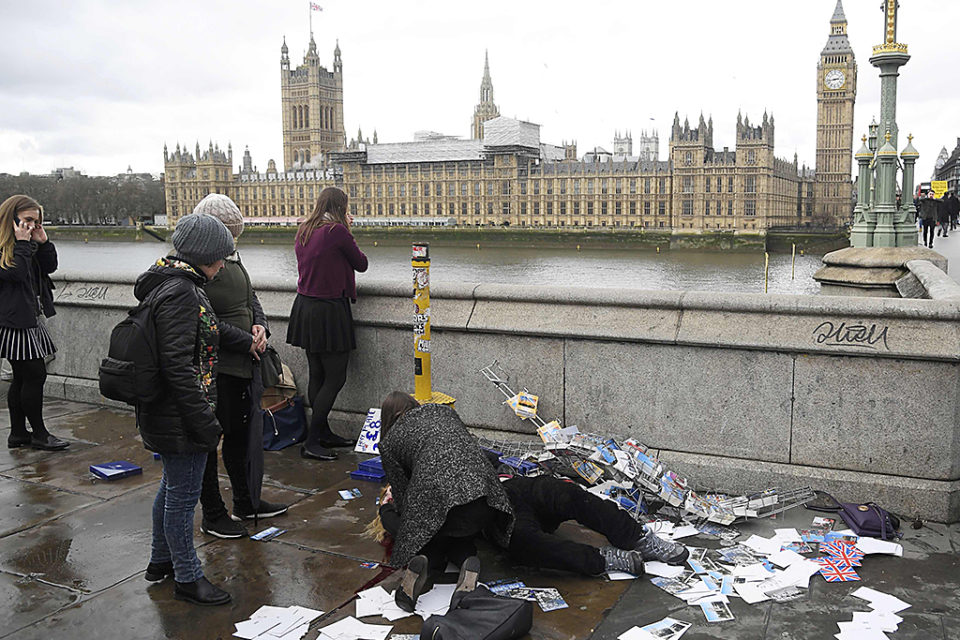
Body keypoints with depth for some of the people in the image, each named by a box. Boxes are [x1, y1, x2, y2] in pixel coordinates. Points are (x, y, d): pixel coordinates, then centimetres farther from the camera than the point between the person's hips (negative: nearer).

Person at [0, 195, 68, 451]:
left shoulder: (29, 243, 15)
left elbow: (50, 267, 13)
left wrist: (43, 242, 2)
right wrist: (22, 244, -18)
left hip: (31, 318, 9)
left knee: (23, 377, 12)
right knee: (35, 374, -7)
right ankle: (39, 434, 4)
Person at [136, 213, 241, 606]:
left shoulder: (174, 283, 9)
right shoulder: (180, 293, -24)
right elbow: (179, 366, -27)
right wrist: (207, 425, -24)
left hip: (164, 413, 11)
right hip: (179, 418, -11)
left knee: (173, 486, 24)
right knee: (183, 494, 4)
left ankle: (161, 560, 41)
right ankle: (187, 578, 19)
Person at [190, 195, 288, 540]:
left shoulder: (231, 257, 11)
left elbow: (250, 297, 20)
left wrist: (260, 325, 0)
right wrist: (247, 341, -16)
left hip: (243, 363, 9)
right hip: (214, 366, -9)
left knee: (242, 432, 19)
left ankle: (246, 502, 34)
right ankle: (212, 515, 17)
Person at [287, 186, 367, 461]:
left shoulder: (303, 230, 9)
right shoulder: (337, 231, -13)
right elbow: (361, 264, -3)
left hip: (305, 308, 8)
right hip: (329, 311, -8)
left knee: (317, 375, 14)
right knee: (335, 377, -1)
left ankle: (323, 433, 24)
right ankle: (311, 442, -1)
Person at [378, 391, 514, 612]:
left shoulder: (389, 442, 19)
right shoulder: (444, 411, 28)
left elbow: (402, 494, 18)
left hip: (436, 499, -3)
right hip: (484, 491, 3)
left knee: (435, 545, 28)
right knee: (461, 539, 32)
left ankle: (421, 562, -5)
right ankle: (468, 562, 0)